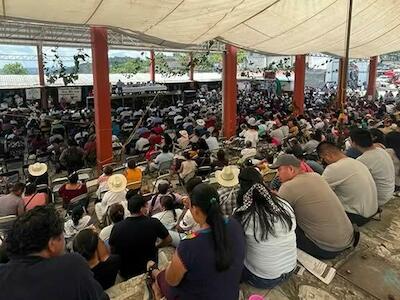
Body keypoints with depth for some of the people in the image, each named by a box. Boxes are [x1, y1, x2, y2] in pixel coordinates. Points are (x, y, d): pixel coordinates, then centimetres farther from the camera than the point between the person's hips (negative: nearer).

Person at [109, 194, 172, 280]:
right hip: (149, 271, -1)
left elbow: (112, 251, -1)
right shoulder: (153, 223, -21)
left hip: (125, 274, 2)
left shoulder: (117, 227, -18)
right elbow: (168, 240, -4)